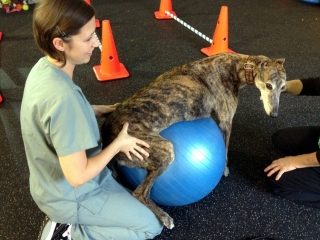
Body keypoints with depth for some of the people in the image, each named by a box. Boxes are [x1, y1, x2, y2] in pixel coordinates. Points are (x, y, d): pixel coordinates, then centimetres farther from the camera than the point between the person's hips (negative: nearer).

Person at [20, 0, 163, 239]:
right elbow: (78, 176, -32)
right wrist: (119, 143, -18)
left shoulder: (44, 67, -9)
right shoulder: (62, 96, -37)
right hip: (70, 196, -8)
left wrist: (100, 110, 2)